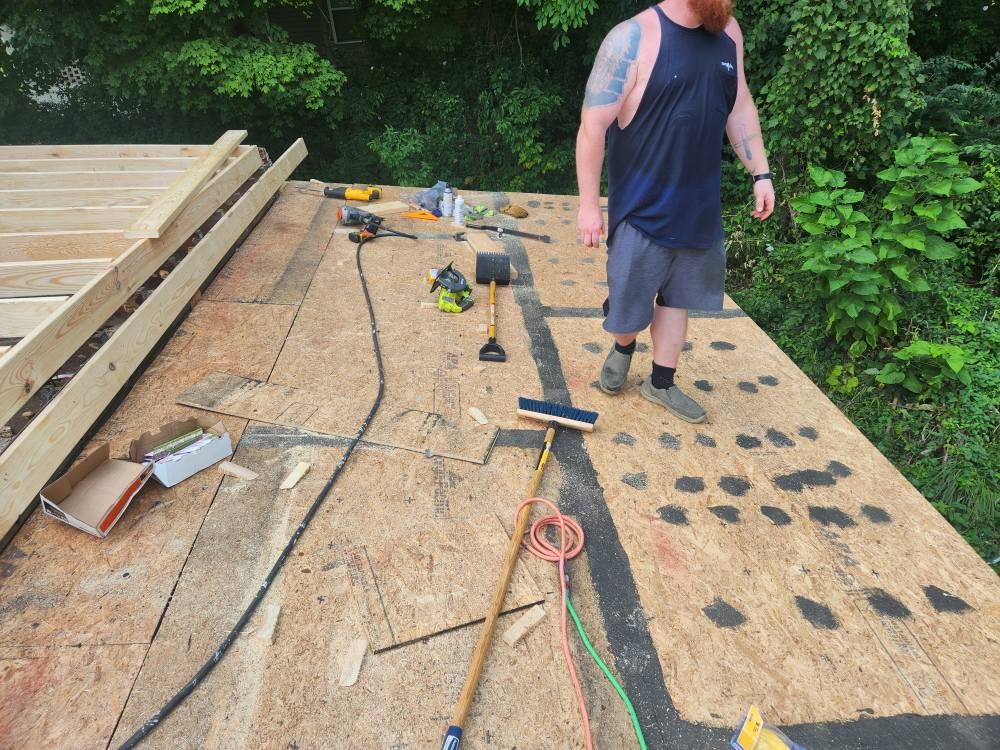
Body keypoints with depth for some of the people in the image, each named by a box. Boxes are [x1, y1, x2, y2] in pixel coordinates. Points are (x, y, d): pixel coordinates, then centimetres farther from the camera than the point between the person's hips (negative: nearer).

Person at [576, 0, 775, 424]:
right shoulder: (633, 39, -15)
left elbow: (740, 108, 15)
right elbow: (593, 126, -16)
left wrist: (760, 173, 10)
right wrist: (589, 204, -16)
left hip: (700, 205, 6)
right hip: (643, 208, -6)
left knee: (678, 296, 13)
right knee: (629, 300, 5)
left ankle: (661, 383, 29)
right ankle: (623, 349, 39)